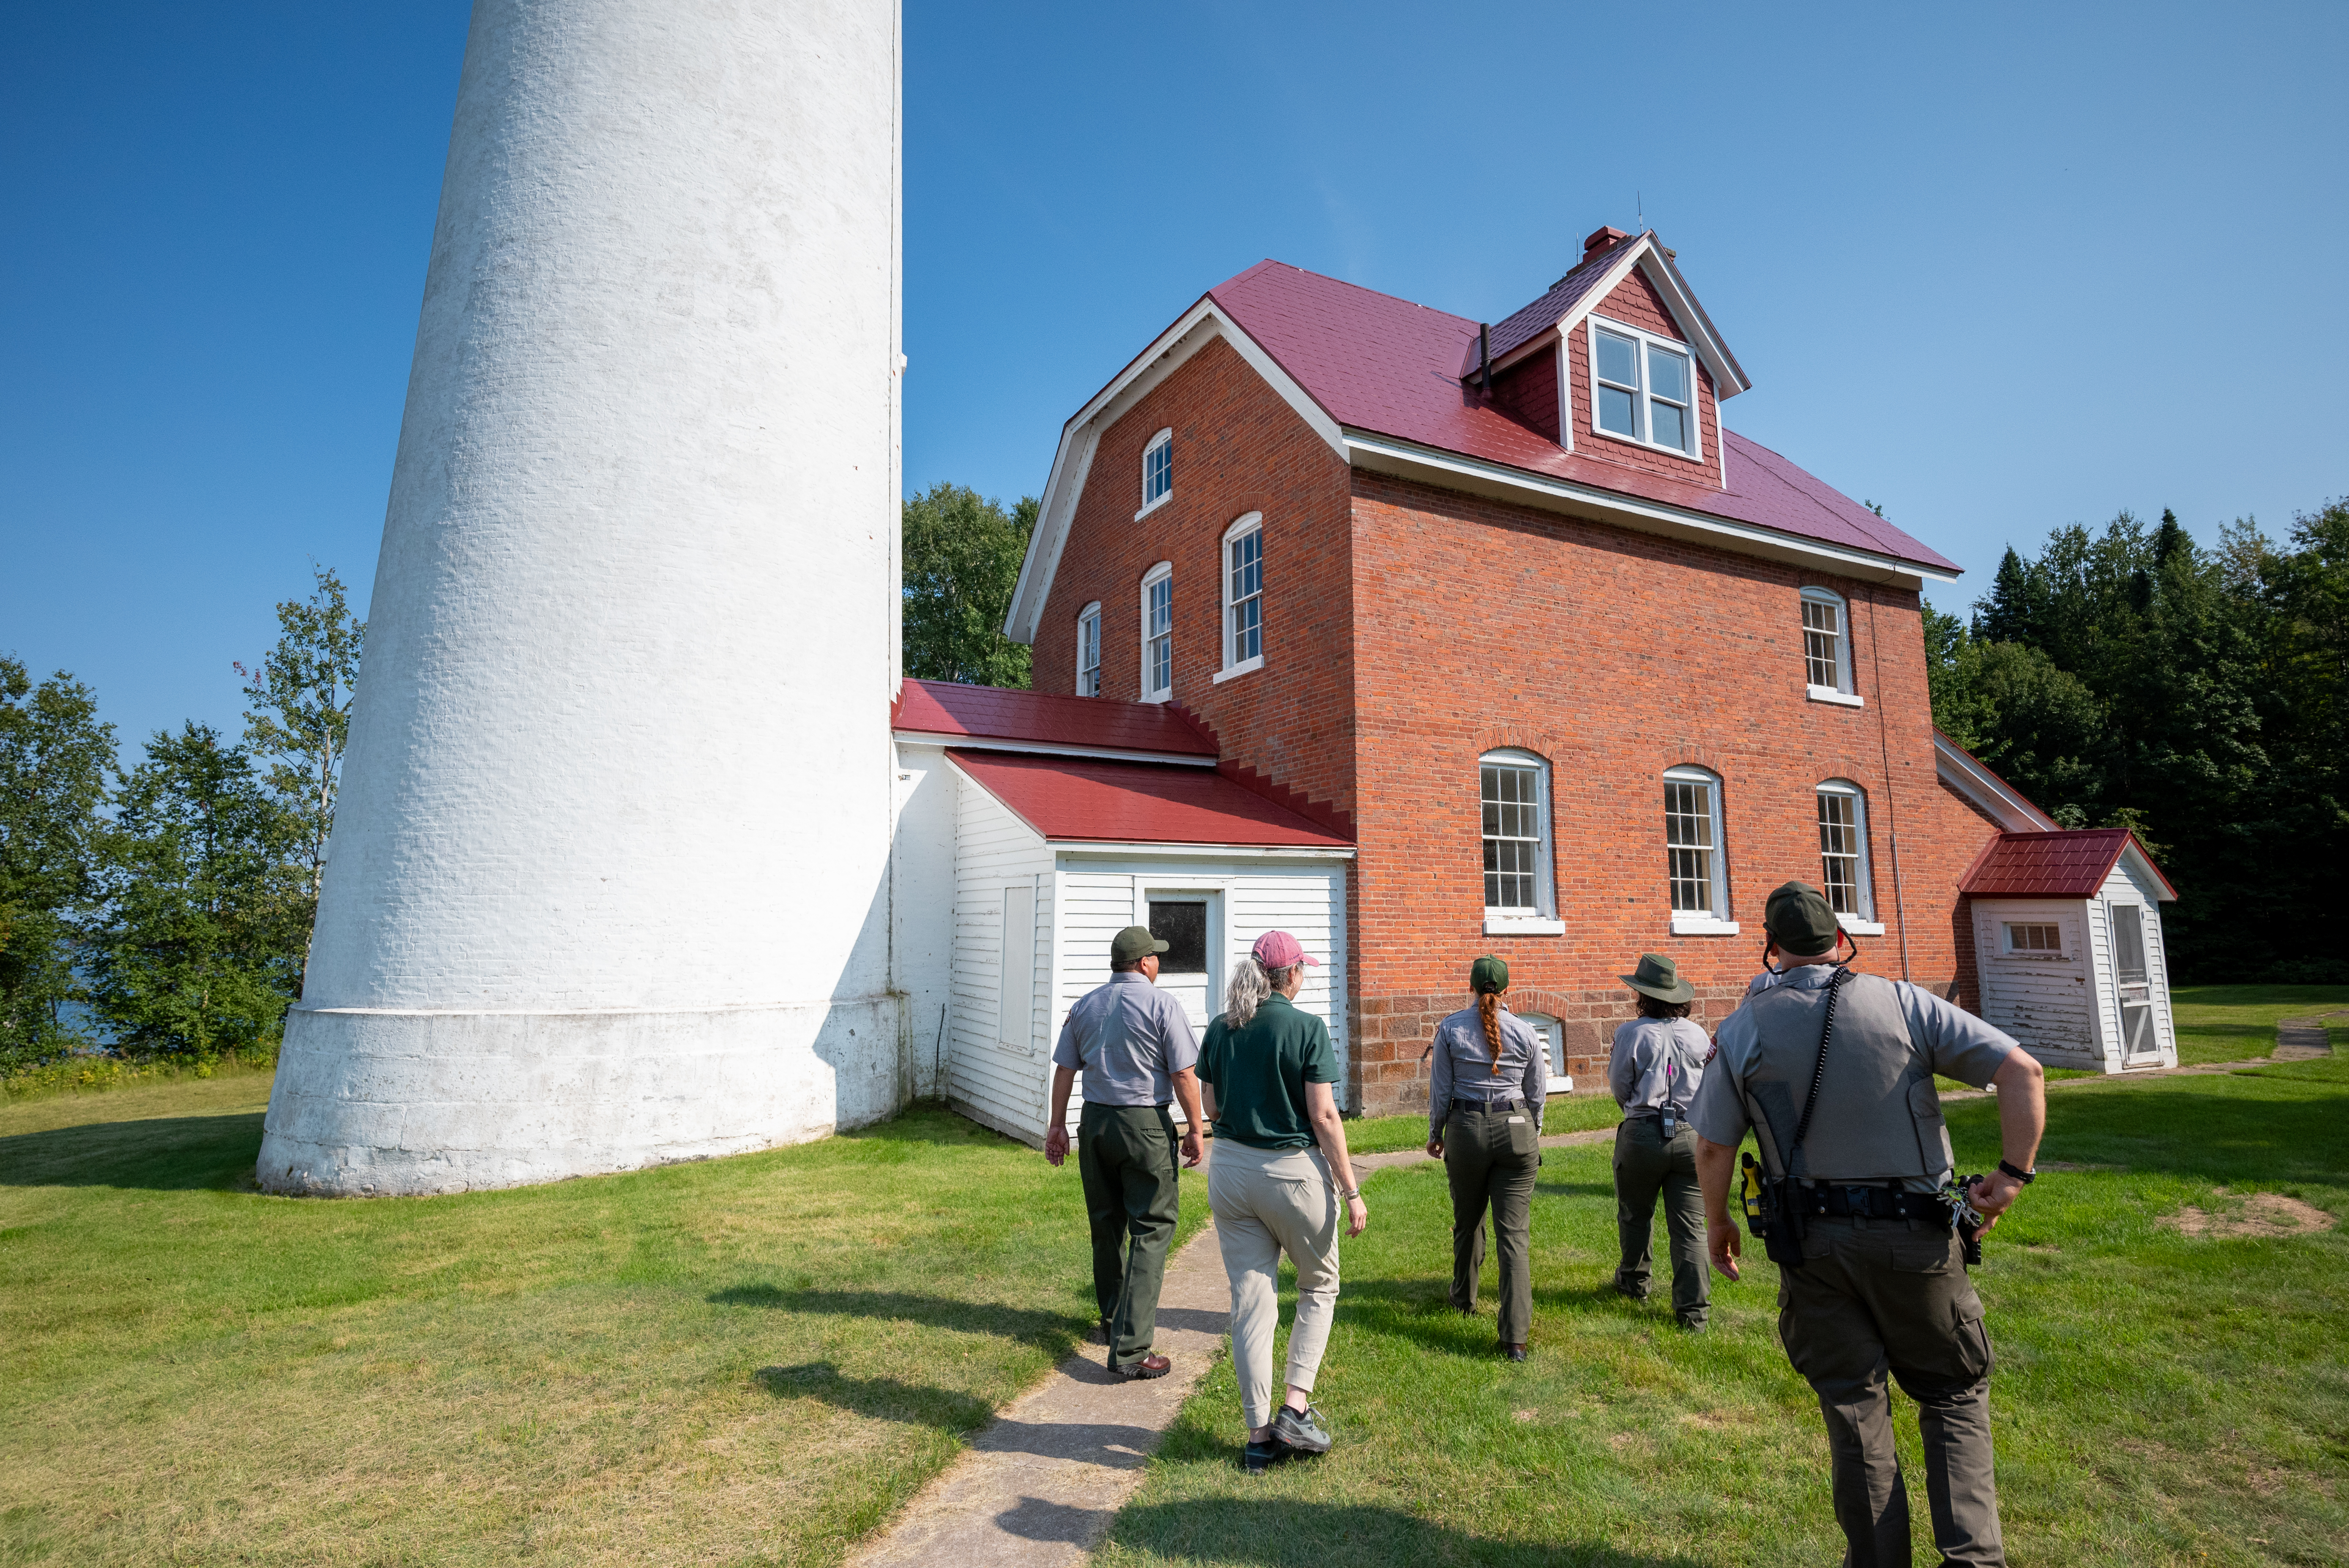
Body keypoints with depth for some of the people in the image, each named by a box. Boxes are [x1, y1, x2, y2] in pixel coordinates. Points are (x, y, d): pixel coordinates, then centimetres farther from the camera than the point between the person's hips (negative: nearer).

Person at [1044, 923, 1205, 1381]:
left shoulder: (1084, 1006, 7)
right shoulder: (1162, 1005, -9)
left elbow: (1064, 1069, 9)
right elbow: (1184, 1074, -11)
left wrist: (1058, 1125, 16)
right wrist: (1195, 1129, -2)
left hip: (1095, 1122, 6)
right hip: (1147, 1126, -6)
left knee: (1106, 1227, 18)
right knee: (1151, 1231, -1)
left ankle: (1114, 1321, 34)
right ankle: (1130, 1347, -6)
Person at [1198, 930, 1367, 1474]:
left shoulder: (1220, 1028, 3)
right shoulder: (1307, 1027, -12)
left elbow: (1214, 1107, 10)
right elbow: (1324, 1116, -14)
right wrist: (1351, 1191, -8)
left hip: (1230, 1170, 4)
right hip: (1294, 1171, -4)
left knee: (1251, 1301, 10)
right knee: (1319, 1285, 18)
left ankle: (1260, 1434, 16)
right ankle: (1295, 1409, 10)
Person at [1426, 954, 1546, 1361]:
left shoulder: (1450, 1029, -4)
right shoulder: (1525, 1031, -1)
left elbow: (1441, 1089, -2)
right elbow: (1538, 1092, 7)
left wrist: (1435, 1134, 12)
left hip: (1466, 1129, 0)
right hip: (1516, 1129, 0)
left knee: (1468, 1221, 21)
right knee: (1515, 1233, -1)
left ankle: (1465, 1299, 41)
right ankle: (1516, 1336, -6)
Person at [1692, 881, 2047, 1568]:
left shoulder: (1743, 1029, -3)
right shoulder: (1901, 1002, -6)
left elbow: (1712, 1146, -1)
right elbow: (2022, 1072, -11)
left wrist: (1717, 1225, 15)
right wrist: (2013, 1173, -3)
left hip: (1814, 1245, 1)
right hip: (1914, 1236, 0)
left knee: (1855, 1412, 14)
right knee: (1954, 1395, 18)